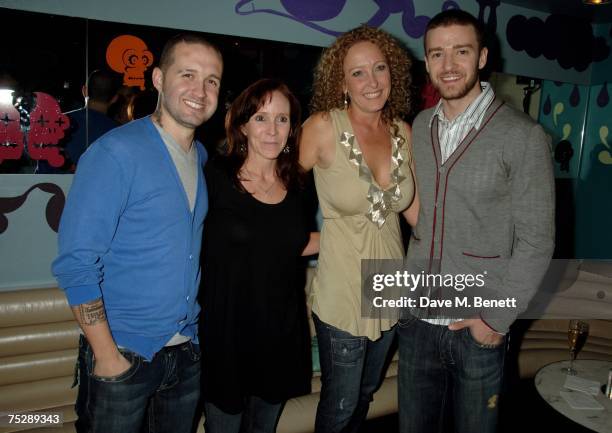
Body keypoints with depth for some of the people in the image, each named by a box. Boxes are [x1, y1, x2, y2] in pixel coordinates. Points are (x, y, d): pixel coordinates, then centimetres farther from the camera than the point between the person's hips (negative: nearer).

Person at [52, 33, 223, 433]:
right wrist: (106, 354, -15)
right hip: (124, 354, -6)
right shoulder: (116, 152, -16)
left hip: (187, 350, 6)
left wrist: (191, 332, 7)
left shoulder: (203, 157, 4)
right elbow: (76, 265, -17)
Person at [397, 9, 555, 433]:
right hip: (416, 320, 4)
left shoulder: (523, 135, -11)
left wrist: (497, 319, -11)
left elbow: (536, 240, -10)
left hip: (478, 328, -3)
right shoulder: (419, 127, 3)